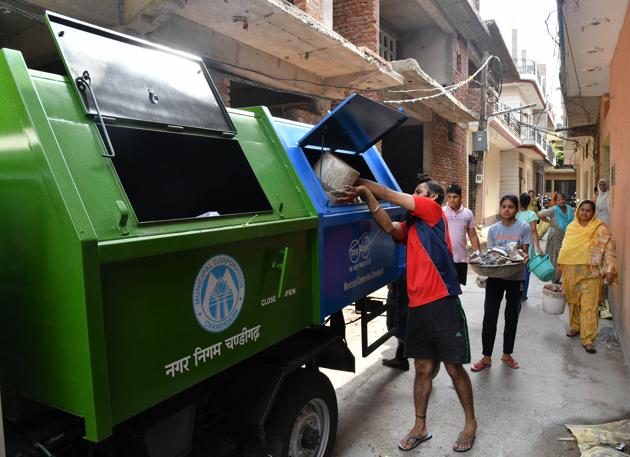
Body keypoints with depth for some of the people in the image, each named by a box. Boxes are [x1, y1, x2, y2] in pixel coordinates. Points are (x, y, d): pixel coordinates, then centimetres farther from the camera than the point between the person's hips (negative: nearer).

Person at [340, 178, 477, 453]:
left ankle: (470, 424, 27)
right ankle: (420, 427, 26)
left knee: (454, 368, 7)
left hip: (443, 304, -6)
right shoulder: (410, 227, 17)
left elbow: (390, 195, -2)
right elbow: (389, 227, -4)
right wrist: (366, 196, -12)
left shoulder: (434, 211, 0)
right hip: (417, 307, 6)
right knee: (422, 369, 13)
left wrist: (362, 183, 5)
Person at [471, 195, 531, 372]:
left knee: (512, 317, 12)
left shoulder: (524, 228, -2)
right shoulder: (493, 229, 3)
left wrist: (523, 256, -25)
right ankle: (487, 356, 12)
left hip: (516, 277, -1)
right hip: (495, 276, 1)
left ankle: (507, 354, 30)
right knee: (490, 316, 1)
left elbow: (524, 252, -3)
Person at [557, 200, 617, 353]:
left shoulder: (601, 229, -4)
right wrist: (561, 267, 18)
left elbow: (609, 249, -8)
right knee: (573, 301, 16)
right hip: (571, 272, 5)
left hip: (591, 273, -4)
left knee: (589, 306, -6)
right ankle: (575, 326, 36)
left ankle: (588, 340, -3)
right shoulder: (571, 227, 10)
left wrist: (610, 270, -15)